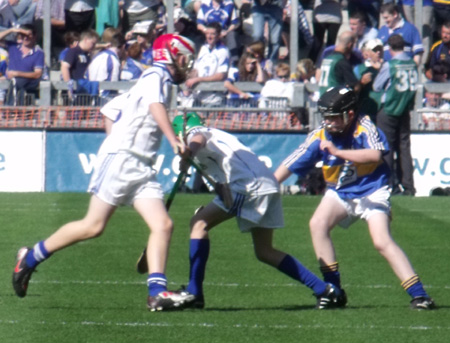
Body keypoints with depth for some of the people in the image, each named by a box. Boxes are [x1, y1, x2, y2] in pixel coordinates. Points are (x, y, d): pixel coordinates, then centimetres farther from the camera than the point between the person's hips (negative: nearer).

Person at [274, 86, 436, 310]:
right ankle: (333, 289, -13)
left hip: (371, 191, -4)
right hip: (339, 193, 4)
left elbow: (375, 155, -37)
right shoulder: (320, 136, -10)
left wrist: (337, 151, -40)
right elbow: (289, 166, -8)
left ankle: (418, 295, -16)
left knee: (382, 242, -19)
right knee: (318, 224, -21)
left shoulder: (364, 128, -18)